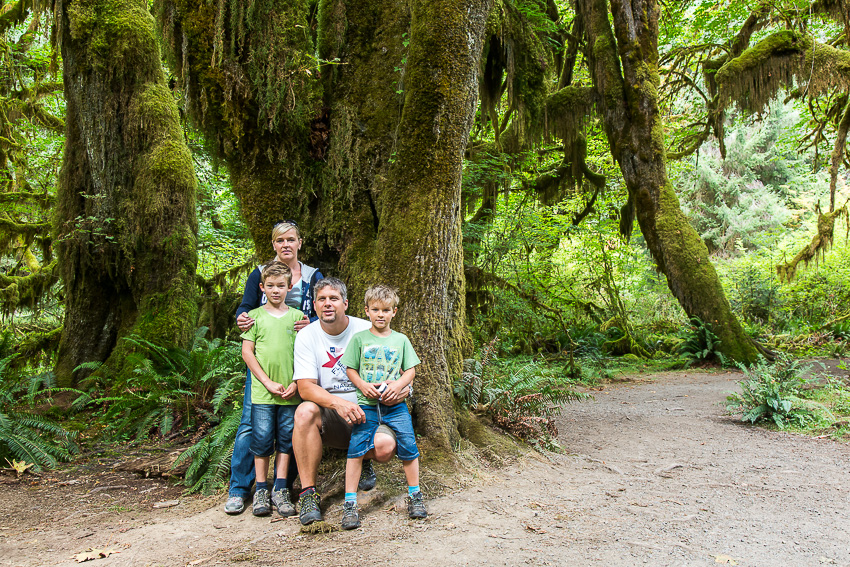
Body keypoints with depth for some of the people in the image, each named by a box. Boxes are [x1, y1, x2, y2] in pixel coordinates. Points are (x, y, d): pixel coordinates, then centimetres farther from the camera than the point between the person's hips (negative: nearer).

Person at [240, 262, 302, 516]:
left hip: (291, 392, 1)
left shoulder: (297, 316, 6)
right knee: (262, 439, 1)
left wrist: (296, 384, -4)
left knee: (286, 439, 5)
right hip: (262, 391, -1)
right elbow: (247, 352, 0)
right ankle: (261, 491, 14)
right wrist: (268, 382, -7)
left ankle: (280, 490, 15)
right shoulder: (255, 316, 3)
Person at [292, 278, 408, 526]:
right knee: (305, 411, -33)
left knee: (384, 447, -30)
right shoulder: (306, 336, -3)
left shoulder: (366, 331, -3)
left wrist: (402, 388, -21)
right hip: (329, 417, 0)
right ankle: (308, 493, -21)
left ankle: (362, 459, 12)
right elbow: (305, 387, -12)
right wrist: (338, 403, -32)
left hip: (367, 412, 0)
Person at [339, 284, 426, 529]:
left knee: (408, 447, -1)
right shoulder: (359, 339, 5)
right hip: (366, 404, -1)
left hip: (395, 404, 1)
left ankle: (414, 495, 18)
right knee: (356, 449, -9)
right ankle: (350, 503, 0)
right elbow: (351, 369, 7)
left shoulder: (401, 340, 9)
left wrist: (398, 385, -10)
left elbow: (410, 370, 9)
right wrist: (363, 385, -11)